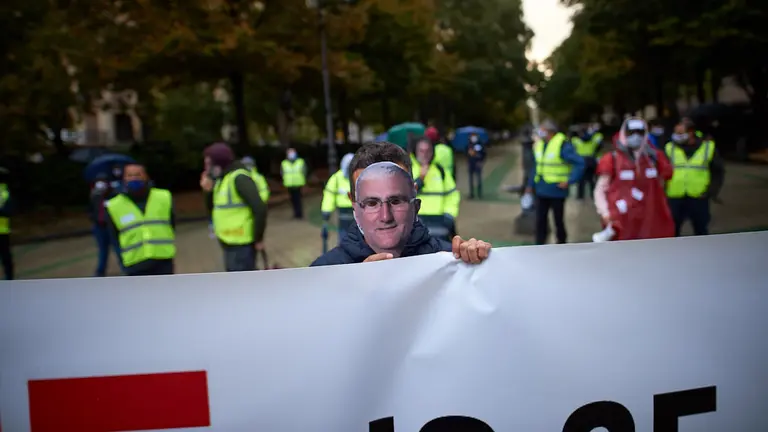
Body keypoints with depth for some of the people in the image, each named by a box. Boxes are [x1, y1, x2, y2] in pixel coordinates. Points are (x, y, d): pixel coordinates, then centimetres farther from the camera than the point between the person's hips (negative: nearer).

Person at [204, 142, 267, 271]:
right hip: (229, 244, 10)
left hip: (242, 244, -10)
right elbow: (214, 208, 17)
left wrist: (258, 239, -17)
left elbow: (260, 208, -23)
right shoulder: (221, 180, 13)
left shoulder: (239, 178, -16)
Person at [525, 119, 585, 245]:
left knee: (558, 220, 10)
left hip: (556, 191, -6)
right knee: (540, 220, 7)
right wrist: (531, 185, 14)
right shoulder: (539, 144, 6)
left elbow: (579, 163, -18)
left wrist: (569, 181, -20)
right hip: (541, 191, 6)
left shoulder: (563, 145, -16)